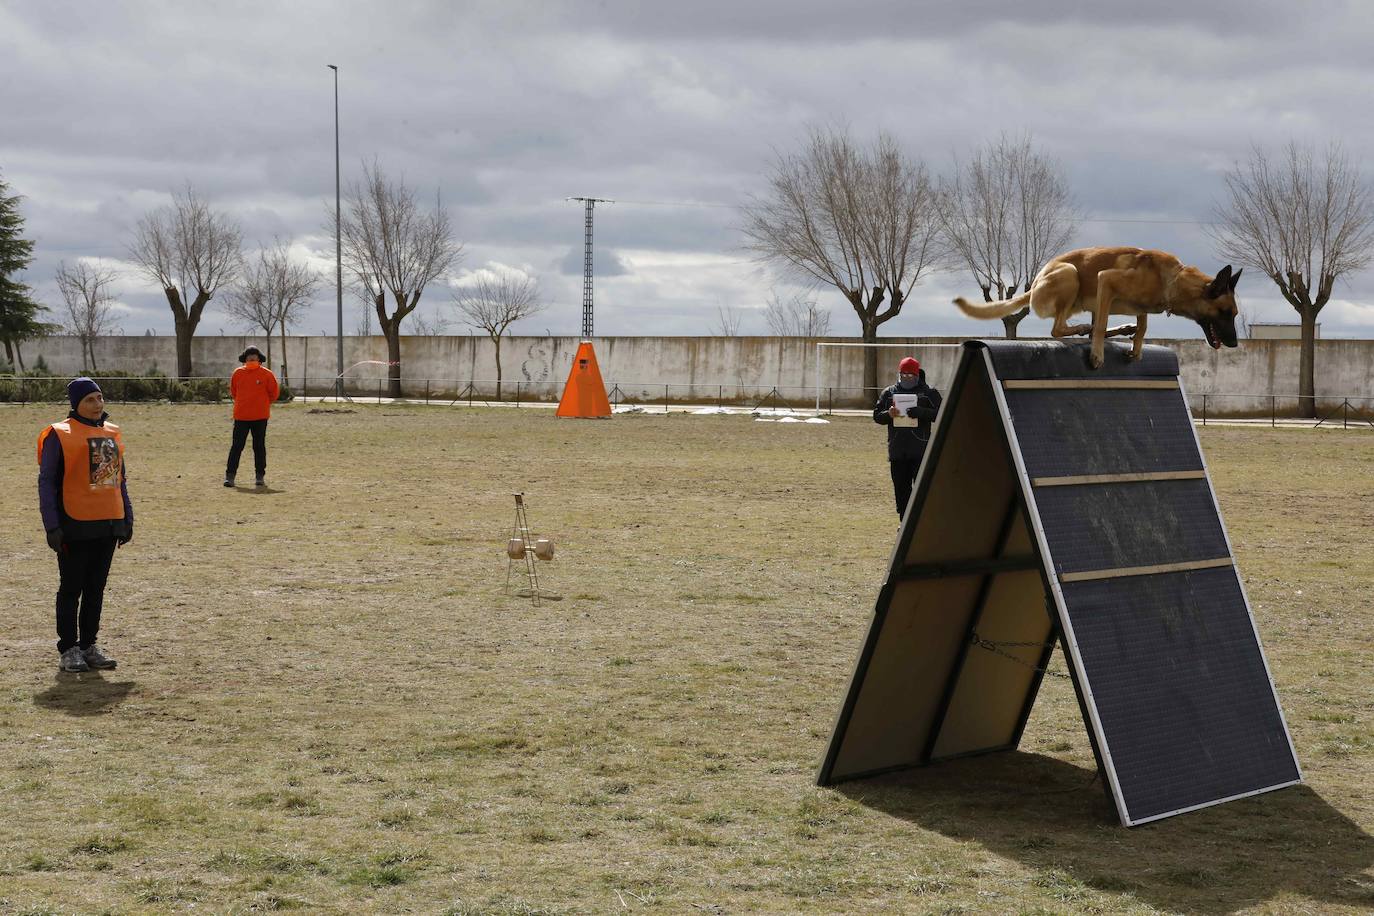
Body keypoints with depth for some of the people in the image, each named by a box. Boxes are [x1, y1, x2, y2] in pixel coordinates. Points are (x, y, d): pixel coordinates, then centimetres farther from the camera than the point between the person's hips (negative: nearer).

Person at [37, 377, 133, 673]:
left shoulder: (112, 433, 11)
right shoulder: (59, 435, -7)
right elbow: (47, 483, -7)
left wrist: (127, 518, 14)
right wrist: (53, 526, -13)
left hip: (108, 525, 5)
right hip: (75, 526, -5)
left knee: (96, 588, 11)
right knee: (71, 589, 2)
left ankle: (88, 646, 20)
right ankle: (68, 650, 11)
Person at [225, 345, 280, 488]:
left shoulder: (266, 374, 0)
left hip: (260, 417, 0)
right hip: (241, 416, 0)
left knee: (259, 446, 5)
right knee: (237, 446, 1)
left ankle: (260, 476, 5)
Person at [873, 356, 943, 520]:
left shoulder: (929, 393, 4)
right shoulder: (889, 392, 13)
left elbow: (939, 413, -5)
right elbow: (876, 415, 10)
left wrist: (921, 412, -21)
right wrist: (888, 414, -12)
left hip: (920, 450, -3)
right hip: (897, 451, 3)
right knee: (901, 488, 7)